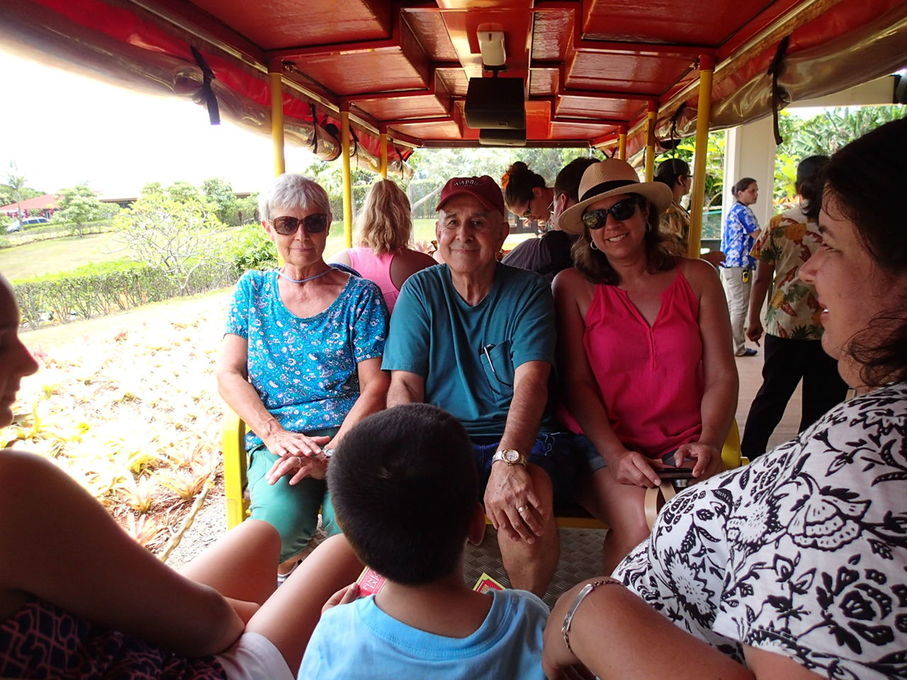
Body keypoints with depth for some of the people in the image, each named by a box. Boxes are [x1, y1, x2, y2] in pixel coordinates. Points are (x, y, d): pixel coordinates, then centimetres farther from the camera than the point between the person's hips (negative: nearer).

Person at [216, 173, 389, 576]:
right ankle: (285, 578, 9)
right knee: (278, 520, -29)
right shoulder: (253, 289, 13)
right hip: (274, 438, 2)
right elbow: (229, 375, 7)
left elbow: (376, 388, -3)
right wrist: (276, 436, -10)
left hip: (348, 434, -1)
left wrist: (331, 454, -17)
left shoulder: (360, 294, 5)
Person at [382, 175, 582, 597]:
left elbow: (531, 382, -15)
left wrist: (508, 459, -34)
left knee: (524, 500, -32)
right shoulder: (420, 290, 4)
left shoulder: (529, 292, 0)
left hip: (522, 439, -1)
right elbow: (403, 386, -4)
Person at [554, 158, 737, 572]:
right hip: (603, 445, -1)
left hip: (684, 447, 2)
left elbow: (722, 375, 5)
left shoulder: (697, 278, 8)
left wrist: (709, 442, -12)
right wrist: (616, 454, -16)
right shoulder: (573, 287, 2)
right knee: (640, 526, -27)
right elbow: (576, 383, -3)